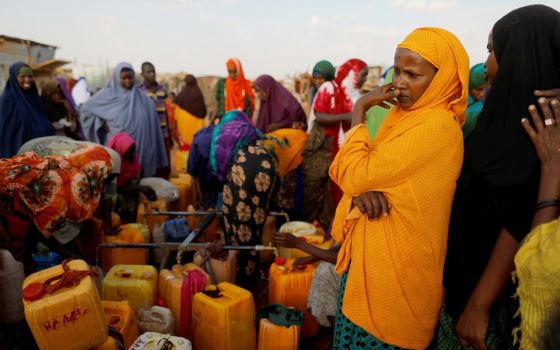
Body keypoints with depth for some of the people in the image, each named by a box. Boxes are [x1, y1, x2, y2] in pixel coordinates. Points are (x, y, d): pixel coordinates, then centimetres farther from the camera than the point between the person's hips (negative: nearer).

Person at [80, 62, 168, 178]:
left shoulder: (142, 98, 6)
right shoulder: (108, 95, 2)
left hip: (140, 148, 2)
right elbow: (86, 108, 10)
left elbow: (151, 126, 7)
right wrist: (102, 124, 0)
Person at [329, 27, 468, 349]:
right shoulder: (407, 115, 9)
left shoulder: (435, 126, -20)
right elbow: (366, 171, 7)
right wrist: (363, 190, -16)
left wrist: (359, 111, -12)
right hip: (374, 255, 8)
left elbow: (354, 174, -22)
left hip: (395, 266, -8)